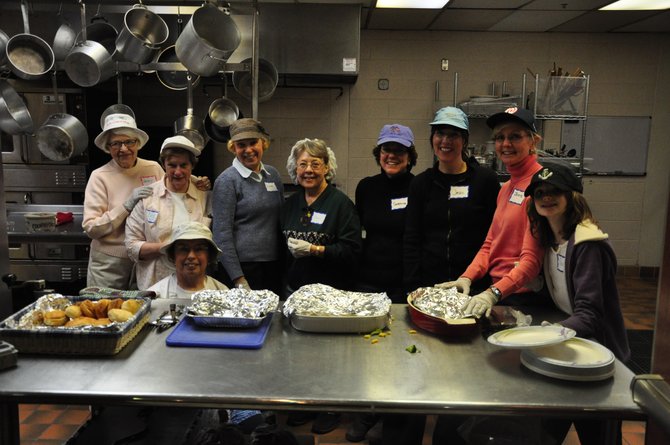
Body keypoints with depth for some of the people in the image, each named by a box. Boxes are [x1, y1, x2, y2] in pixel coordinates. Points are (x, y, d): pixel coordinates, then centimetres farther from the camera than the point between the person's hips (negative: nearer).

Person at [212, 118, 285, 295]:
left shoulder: (273, 175, 7)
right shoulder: (227, 181, -8)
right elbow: (222, 233, -12)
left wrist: (286, 262, 11)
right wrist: (239, 280, -15)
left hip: (274, 266, 5)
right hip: (243, 266, -5)